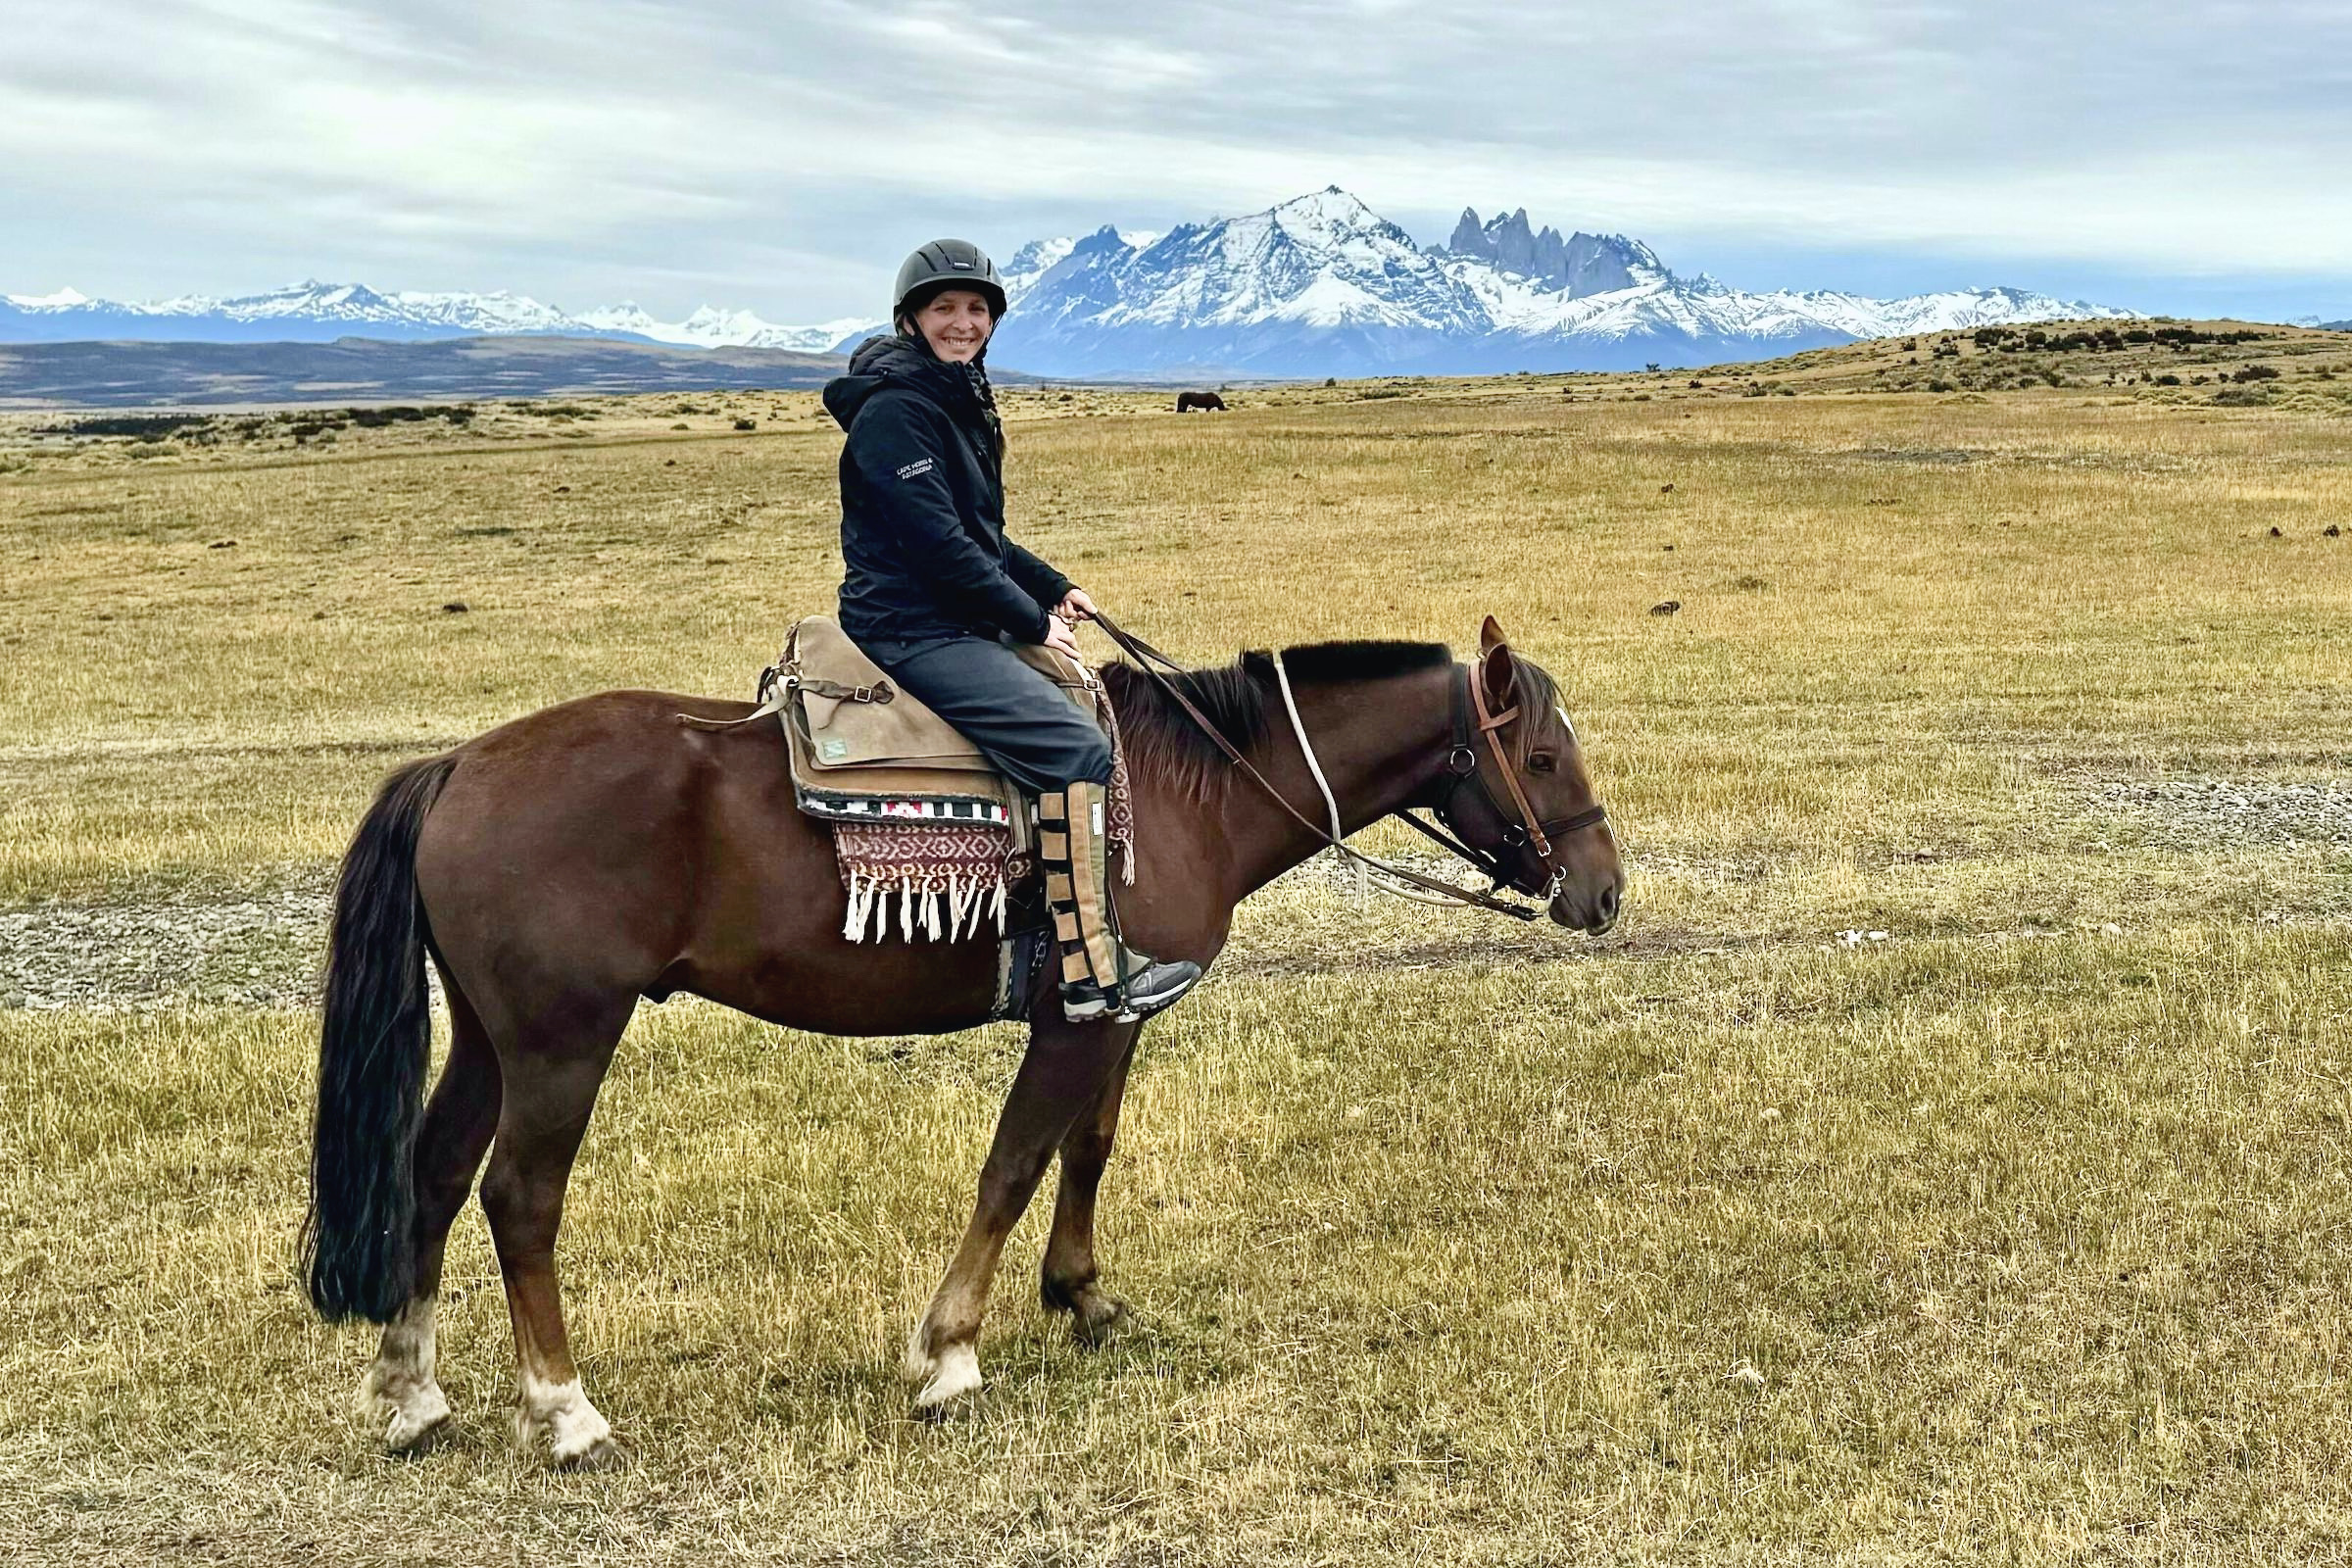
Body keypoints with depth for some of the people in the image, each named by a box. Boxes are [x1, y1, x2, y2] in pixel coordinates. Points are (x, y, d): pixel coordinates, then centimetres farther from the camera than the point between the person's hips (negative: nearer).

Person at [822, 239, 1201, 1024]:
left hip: (964, 625, 11)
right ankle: (1091, 974, -22)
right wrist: (1031, 618, -13)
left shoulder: (958, 402, 17)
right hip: (914, 633, -11)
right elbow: (937, 545, -20)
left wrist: (1055, 589, 12)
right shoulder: (895, 411, -14)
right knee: (1074, 747, -22)